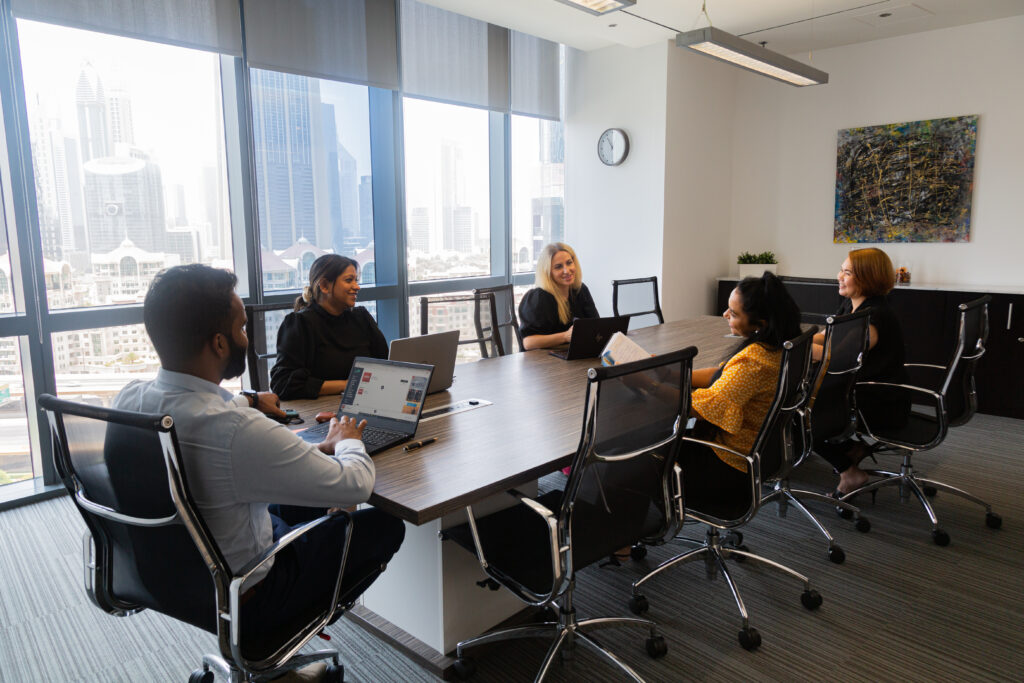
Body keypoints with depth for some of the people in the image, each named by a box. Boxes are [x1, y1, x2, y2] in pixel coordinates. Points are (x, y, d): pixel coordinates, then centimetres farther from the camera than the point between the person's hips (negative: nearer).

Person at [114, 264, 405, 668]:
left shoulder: (128, 400, -13)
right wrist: (347, 441, -5)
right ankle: (296, 624, 18)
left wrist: (245, 401, 24)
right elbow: (356, 484, -25)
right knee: (385, 525, 3)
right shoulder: (239, 431, -38)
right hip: (238, 601, -7)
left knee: (304, 495, 26)